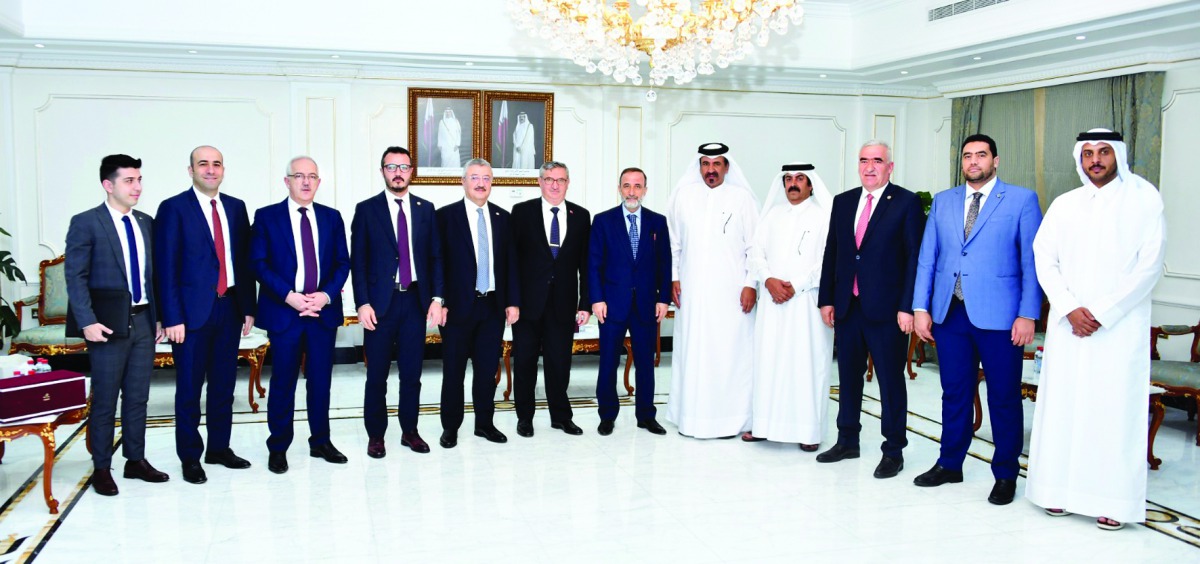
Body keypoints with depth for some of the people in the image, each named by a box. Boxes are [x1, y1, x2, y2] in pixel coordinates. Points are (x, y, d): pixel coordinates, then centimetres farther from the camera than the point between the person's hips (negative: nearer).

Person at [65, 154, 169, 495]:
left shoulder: (146, 223, 11)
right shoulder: (86, 223, -6)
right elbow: (75, 276, -9)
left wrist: (158, 316, 8)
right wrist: (88, 322, -16)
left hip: (143, 321, 5)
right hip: (108, 324, -5)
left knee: (138, 397, 12)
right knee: (105, 400, 3)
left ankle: (136, 460, 23)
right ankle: (101, 468, 14)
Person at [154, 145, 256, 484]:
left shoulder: (236, 208, 10)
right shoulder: (173, 208, -5)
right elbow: (166, 267, -8)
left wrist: (248, 307, 8)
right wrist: (172, 318, -13)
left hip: (229, 307, 5)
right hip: (193, 311, -5)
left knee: (224, 384, 13)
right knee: (189, 388, 4)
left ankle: (219, 448, 25)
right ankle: (190, 457, 15)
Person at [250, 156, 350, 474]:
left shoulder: (331, 217, 10)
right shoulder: (267, 217, 1)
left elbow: (342, 263, 7)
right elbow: (258, 264, -4)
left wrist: (326, 295, -9)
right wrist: (288, 296, -15)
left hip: (324, 311, 3)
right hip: (283, 311, -3)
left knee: (321, 379, 9)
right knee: (283, 382, 3)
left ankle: (320, 442, 21)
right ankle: (278, 448, 15)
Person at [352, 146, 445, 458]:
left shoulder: (426, 209, 8)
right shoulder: (366, 209, 1)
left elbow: (435, 257, 8)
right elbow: (358, 261, -1)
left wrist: (436, 297, -1)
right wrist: (363, 303, -9)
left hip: (416, 300, 2)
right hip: (380, 302, -2)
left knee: (412, 372, 8)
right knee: (377, 375, 4)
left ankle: (410, 430, 21)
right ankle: (375, 435, 16)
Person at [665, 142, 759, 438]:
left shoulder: (742, 198, 2)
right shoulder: (683, 196, 8)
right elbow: (672, 241, 12)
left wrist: (751, 284, -5)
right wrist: (673, 277, 6)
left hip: (732, 292, -2)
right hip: (692, 290, 2)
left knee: (730, 352, -2)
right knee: (692, 351, 4)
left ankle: (730, 418, 7)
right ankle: (691, 416, 13)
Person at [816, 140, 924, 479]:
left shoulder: (907, 203, -3)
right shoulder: (842, 202, 11)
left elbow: (915, 258, -8)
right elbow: (831, 253, 13)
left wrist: (907, 307, -13)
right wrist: (826, 299, 8)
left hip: (887, 309, -5)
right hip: (847, 307, 5)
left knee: (890, 380, 4)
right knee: (848, 376, 14)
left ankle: (893, 450, 15)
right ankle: (847, 441, 28)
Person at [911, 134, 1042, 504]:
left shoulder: (1022, 200, 1)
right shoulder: (943, 202, 12)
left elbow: (1032, 261, -3)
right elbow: (927, 258, 10)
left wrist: (1028, 314, -10)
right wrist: (921, 307, 3)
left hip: (998, 316, -3)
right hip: (949, 313, 3)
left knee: (1004, 398, 5)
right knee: (954, 393, 12)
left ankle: (1005, 474, 18)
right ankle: (950, 464, 26)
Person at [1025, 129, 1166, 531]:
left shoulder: (1143, 198, 1)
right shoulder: (1064, 205, 11)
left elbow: (1150, 264, -6)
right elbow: (1044, 260, 5)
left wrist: (1102, 313, -11)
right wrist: (1070, 309, -9)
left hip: (1121, 325, -3)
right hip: (1068, 323, 3)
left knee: (1116, 407, -3)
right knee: (1061, 402, 4)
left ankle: (1114, 500, 4)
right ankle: (1060, 489, 14)